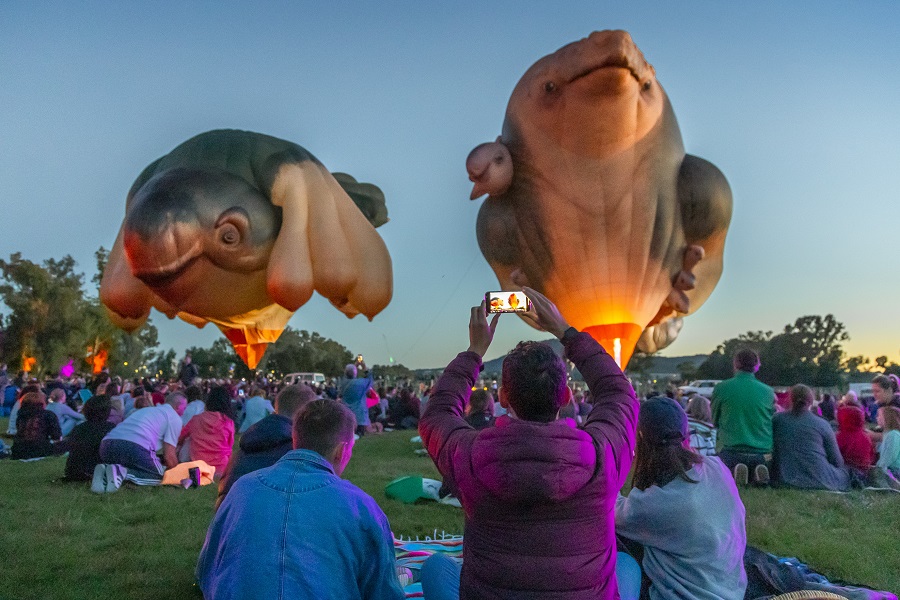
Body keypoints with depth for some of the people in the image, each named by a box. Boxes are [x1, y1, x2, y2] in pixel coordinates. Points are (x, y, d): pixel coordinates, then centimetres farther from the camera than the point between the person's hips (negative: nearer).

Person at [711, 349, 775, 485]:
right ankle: (760, 471, -4)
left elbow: (715, 422, 8)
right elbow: (773, 422, 14)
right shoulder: (768, 391, 0)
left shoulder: (720, 388, -4)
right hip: (763, 452, 2)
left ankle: (733, 472, -9)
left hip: (732, 451, -2)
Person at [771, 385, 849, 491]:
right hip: (820, 481, -2)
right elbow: (837, 461, 2)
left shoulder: (776, 419, 1)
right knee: (845, 473, 27)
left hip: (786, 482, 2)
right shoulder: (822, 424, -2)